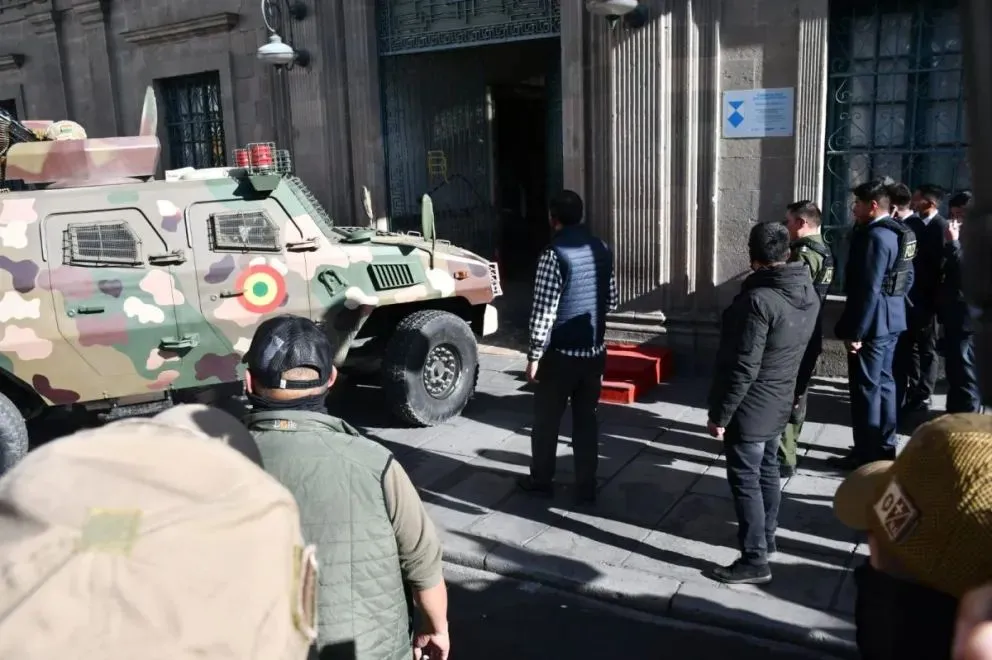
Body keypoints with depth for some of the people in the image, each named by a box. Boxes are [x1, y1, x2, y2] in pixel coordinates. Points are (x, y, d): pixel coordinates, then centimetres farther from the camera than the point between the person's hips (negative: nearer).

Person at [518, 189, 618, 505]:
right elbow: (611, 301, 12)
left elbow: (543, 312, -18)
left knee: (546, 420, 11)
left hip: (560, 353, -5)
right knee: (587, 420, 13)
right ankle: (586, 488, 19)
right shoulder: (602, 250, 4)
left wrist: (534, 355, -10)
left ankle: (541, 481, 26)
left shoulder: (553, 255, -17)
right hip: (594, 350, 6)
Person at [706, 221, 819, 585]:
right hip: (779, 402, 8)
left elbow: (743, 369, -25)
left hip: (749, 408, -8)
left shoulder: (758, 300, -26)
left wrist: (720, 414, -18)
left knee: (745, 480, 2)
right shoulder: (808, 293, 0)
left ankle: (755, 560, 9)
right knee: (767, 471, 22)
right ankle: (766, 536, 38)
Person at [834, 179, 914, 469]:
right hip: (891, 319, 10)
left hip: (872, 323, -10)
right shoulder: (900, 232, 10)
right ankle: (885, 445, 28)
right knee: (884, 382, 17)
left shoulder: (875, 236, -20)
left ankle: (867, 453, 8)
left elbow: (868, 289, -24)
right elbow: (908, 278, 18)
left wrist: (855, 331, -21)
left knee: (866, 387, -1)